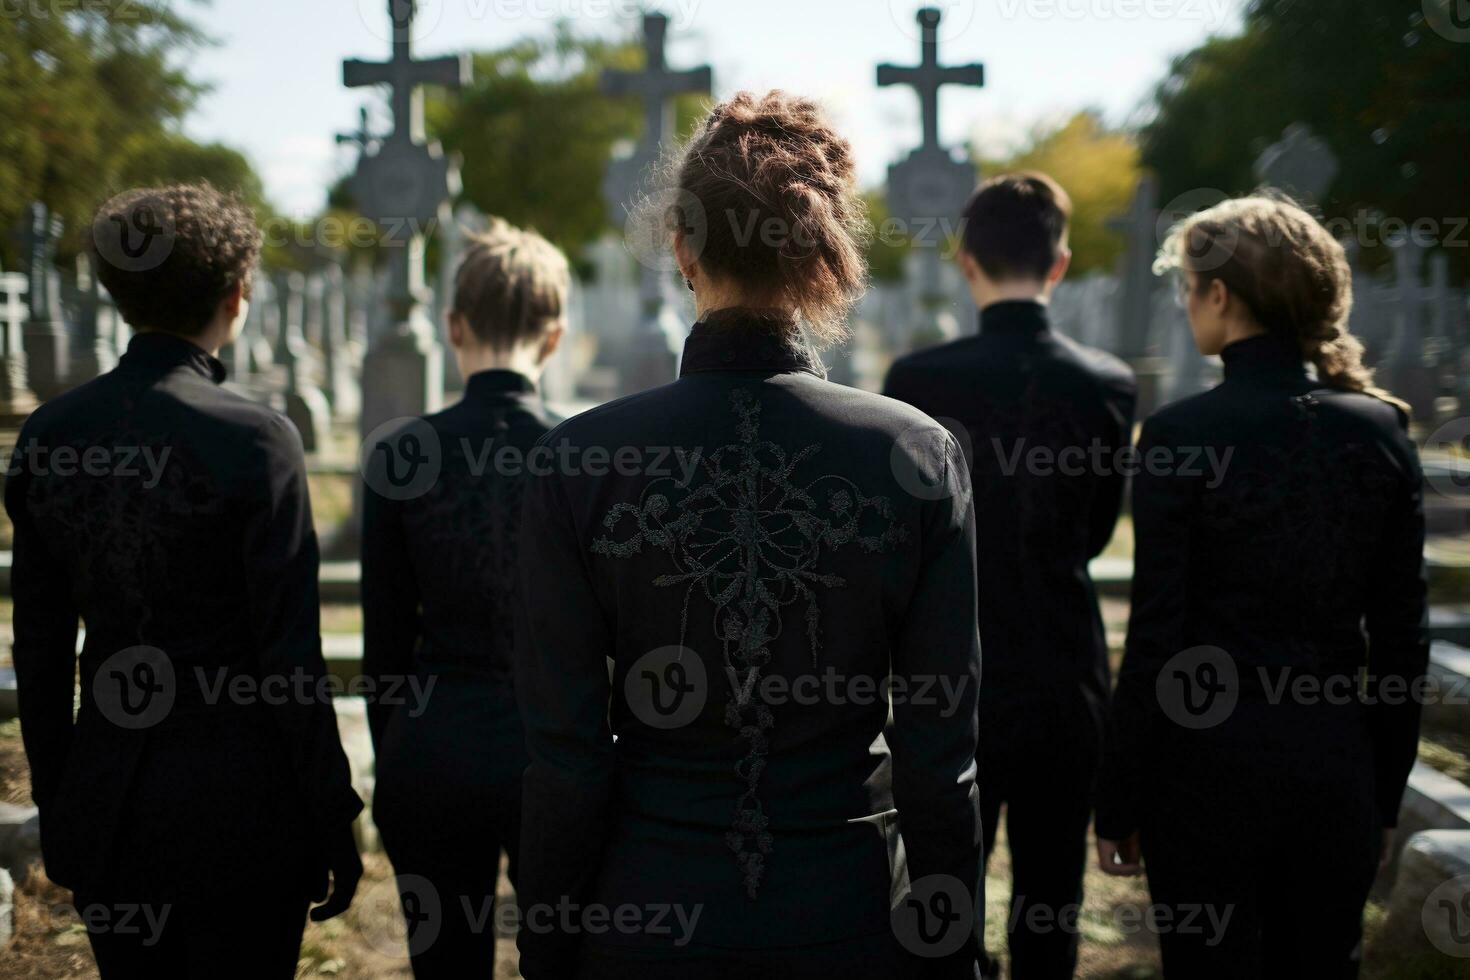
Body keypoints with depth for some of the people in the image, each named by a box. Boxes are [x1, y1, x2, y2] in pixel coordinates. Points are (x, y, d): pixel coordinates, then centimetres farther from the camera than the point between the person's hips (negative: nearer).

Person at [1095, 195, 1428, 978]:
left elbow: (1155, 640, -12)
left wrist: (1118, 806, -3)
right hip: (1338, 759, 4)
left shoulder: (1182, 434, -13)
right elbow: (1401, 639, 4)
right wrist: (1386, 794, 14)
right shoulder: (1381, 431, 0)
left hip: (1212, 758, -4)